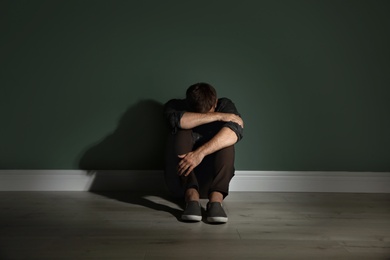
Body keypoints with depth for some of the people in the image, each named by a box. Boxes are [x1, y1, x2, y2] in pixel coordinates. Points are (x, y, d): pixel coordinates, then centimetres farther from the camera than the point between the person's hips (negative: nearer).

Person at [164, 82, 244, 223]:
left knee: (225, 139, -24)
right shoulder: (175, 105, -2)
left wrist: (201, 152, -39)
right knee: (182, 133, -24)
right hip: (181, 180, 0)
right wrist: (218, 116, -25)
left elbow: (236, 130, -26)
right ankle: (192, 196, -37)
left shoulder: (225, 106, -2)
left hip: (212, 179, 0)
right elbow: (177, 120, -28)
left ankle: (216, 198, -38)